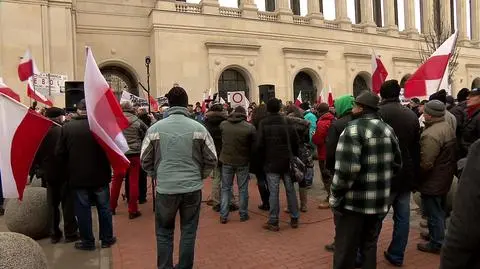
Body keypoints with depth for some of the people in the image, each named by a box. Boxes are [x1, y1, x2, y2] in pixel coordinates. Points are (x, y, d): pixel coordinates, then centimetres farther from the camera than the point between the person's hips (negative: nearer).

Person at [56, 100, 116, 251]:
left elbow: (60, 153, -2)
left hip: (77, 176, 1)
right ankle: (107, 239, 24)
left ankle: (87, 242, 21)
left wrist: (68, 170, 12)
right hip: (99, 175, 0)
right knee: (104, 207, 13)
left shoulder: (67, 127, -7)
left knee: (83, 209, 11)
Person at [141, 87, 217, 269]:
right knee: (188, 232, 14)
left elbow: (145, 160, 3)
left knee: (164, 233, 17)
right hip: (192, 188, 0)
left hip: (165, 189, 0)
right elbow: (211, 160, -1)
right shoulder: (199, 128, -5)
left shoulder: (155, 128, -4)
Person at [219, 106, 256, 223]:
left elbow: (221, 140, 5)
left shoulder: (223, 125, -5)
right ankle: (243, 214, 21)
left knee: (226, 188, 13)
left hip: (226, 161, 2)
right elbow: (253, 145, -6)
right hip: (243, 162, -2)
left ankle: (223, 216, 14)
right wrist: (249, 157, 9)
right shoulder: (250, 127, -12)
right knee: (243, 189, 12)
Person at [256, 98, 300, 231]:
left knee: (274, 192, 1)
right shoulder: (288, 122, 0)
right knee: (290, 190, 11)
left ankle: (273, 222, 8)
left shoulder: (263, 124, -7)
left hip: (271, 163, -2)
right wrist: (293, 156, 13)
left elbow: (259, 145, -10)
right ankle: (294, 219, 20)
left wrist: (263, 159, 4)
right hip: (287, 162, 3)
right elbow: (295, 142, 1)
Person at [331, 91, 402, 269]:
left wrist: (335, 197, -14)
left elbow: (346, 169, -24)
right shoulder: (388, 129, 8)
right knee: (370, 246, 22)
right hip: (380, 201, 7)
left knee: (345, 250, 7)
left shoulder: (354, 129, -16)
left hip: (354, 202, -7)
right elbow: (397, 164, 14)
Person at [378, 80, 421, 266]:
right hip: (406, 175, 5)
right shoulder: (412, 115, 5)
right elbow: (416, 149, 11)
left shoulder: (377, 113, -13)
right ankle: (397, 255, 25)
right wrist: (415, 175, 19)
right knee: (402, 217, 13)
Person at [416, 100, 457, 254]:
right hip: (445, 177, 10)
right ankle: (438, 235, 42)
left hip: (433, 181, -10)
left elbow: (426, 164, -29)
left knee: (433, 213, 7)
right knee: (439, 210, 25)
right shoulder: (448, 127, 3)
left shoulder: (431, 134, -29)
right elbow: (450, 154, 12)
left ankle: (436, 244, 22)